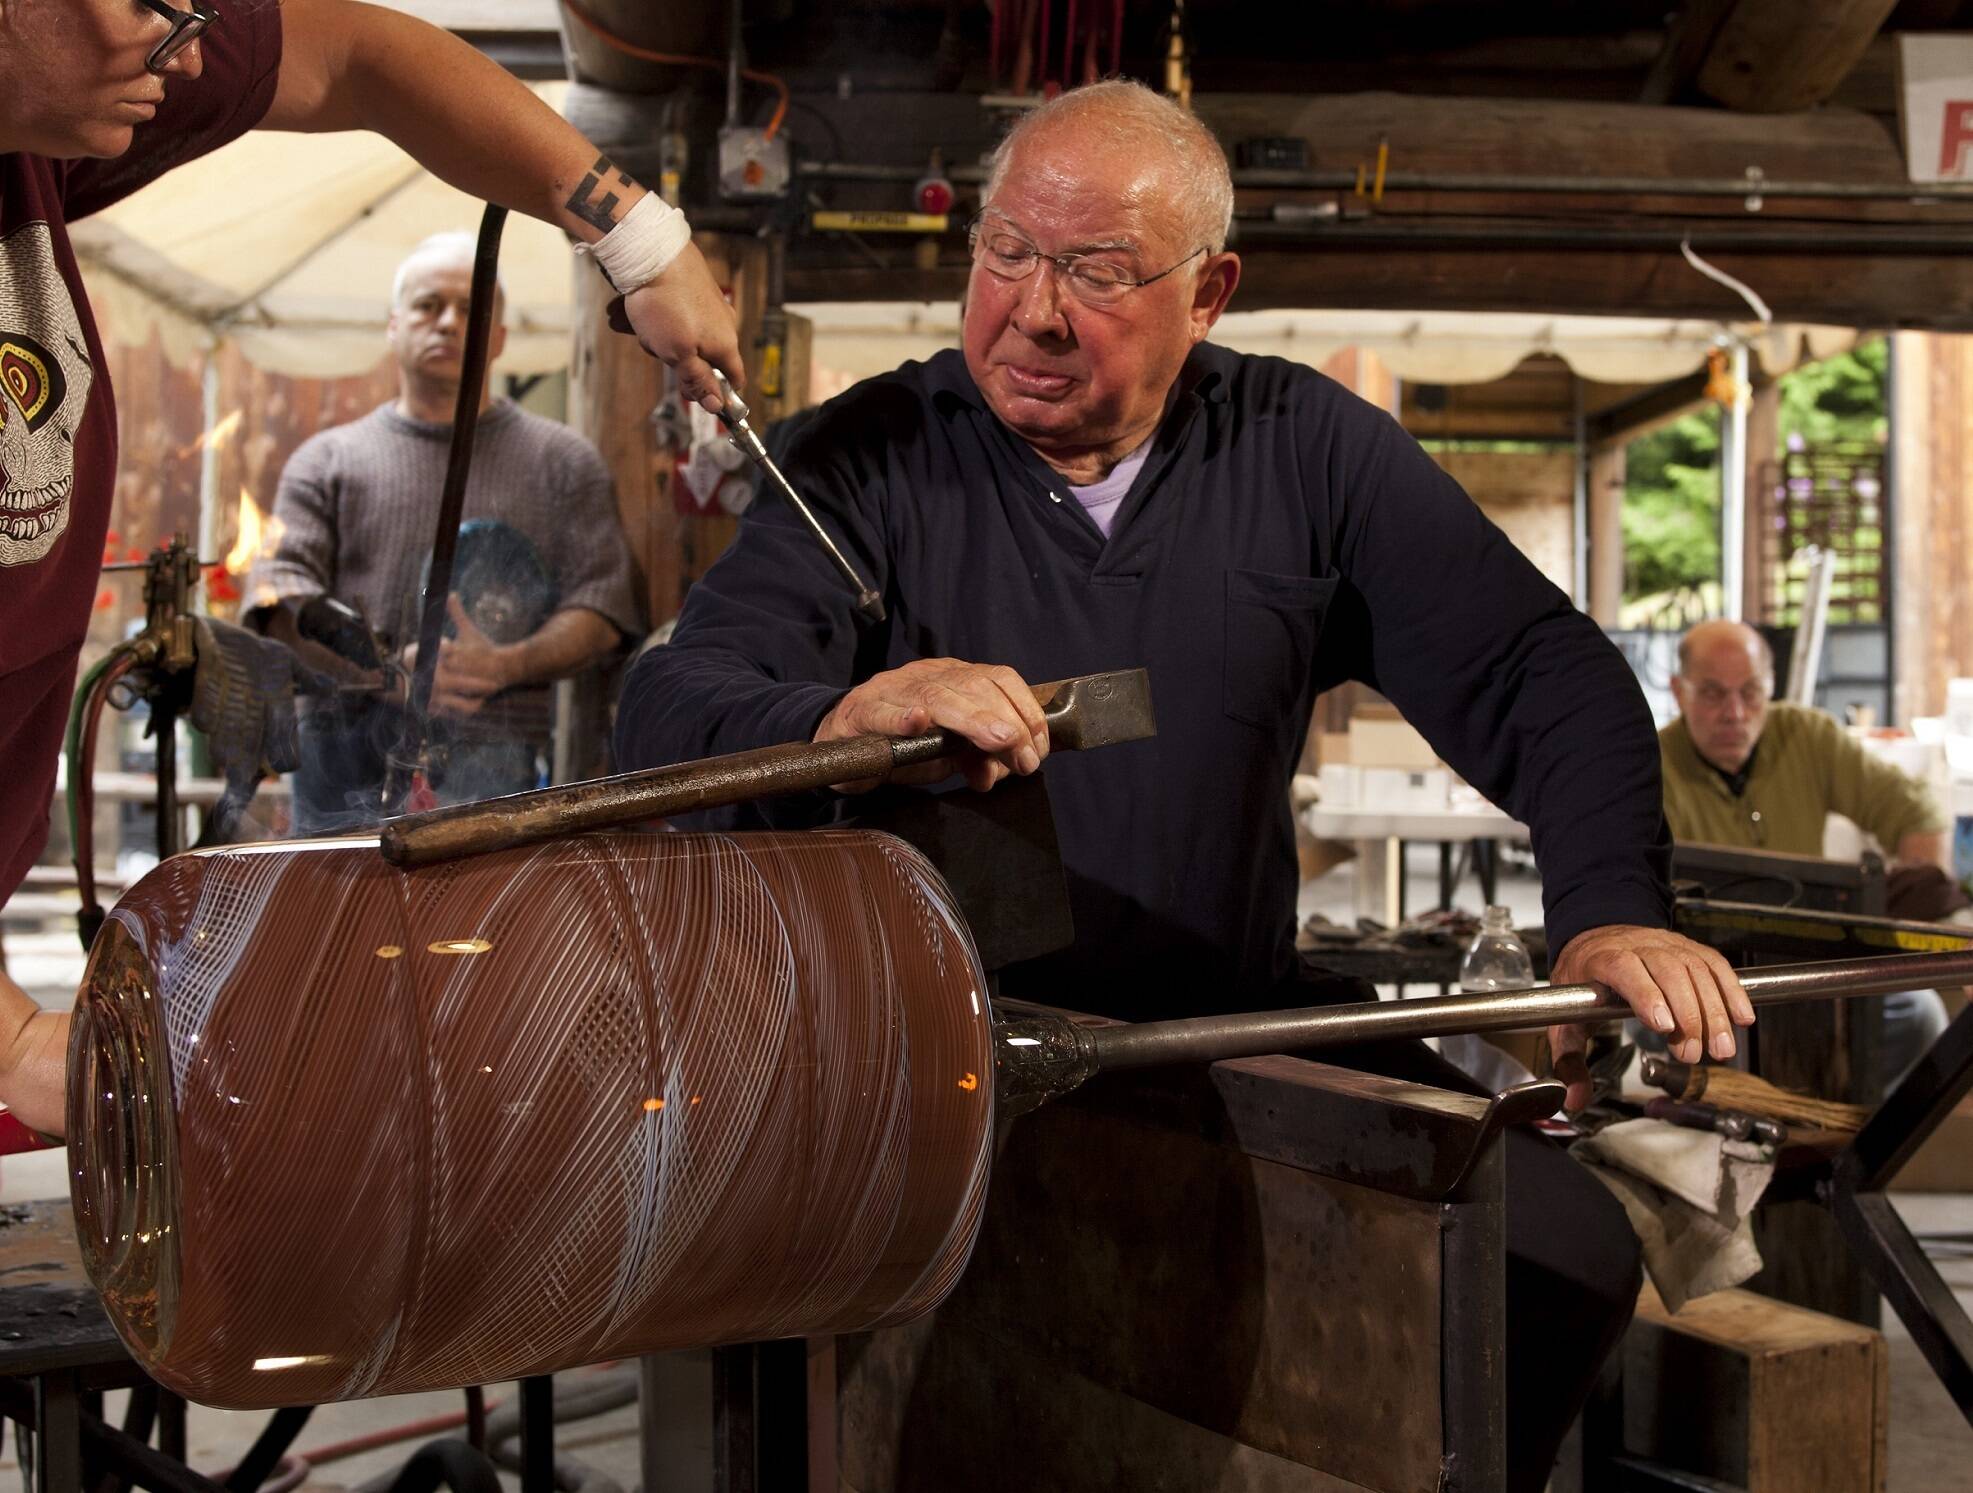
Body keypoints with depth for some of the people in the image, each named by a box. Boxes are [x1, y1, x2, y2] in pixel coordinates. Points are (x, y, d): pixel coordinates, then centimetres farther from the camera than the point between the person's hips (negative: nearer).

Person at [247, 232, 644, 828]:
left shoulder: (562, 460, 16)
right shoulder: (328, 460, 17)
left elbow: (603, 606, 7)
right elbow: (280, 590, 5)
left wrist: (506, 665, -13)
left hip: (494, 768, -1)